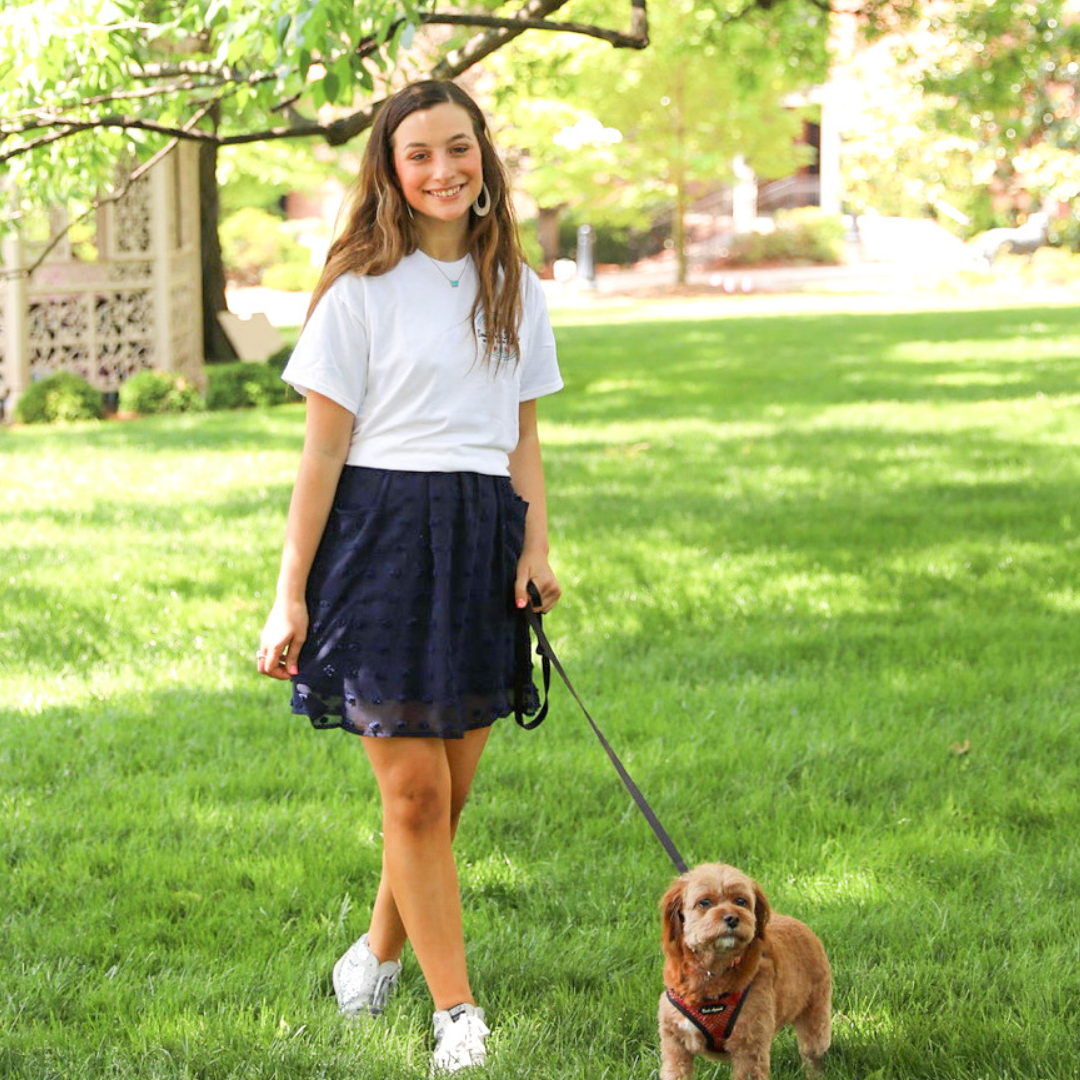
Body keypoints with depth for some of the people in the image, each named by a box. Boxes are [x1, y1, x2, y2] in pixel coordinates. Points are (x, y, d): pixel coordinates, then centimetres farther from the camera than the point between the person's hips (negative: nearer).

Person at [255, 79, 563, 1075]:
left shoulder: (514, 288, 13)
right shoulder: (360, 289, -2)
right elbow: (323, 449, -3)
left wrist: (536, 545, 2)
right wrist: (292, 595, -6)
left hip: (483, 539, 5)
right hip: (383, 534, -4)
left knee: (447, 791, 7)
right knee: (414, 791, -6)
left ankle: (381, 950, 31)